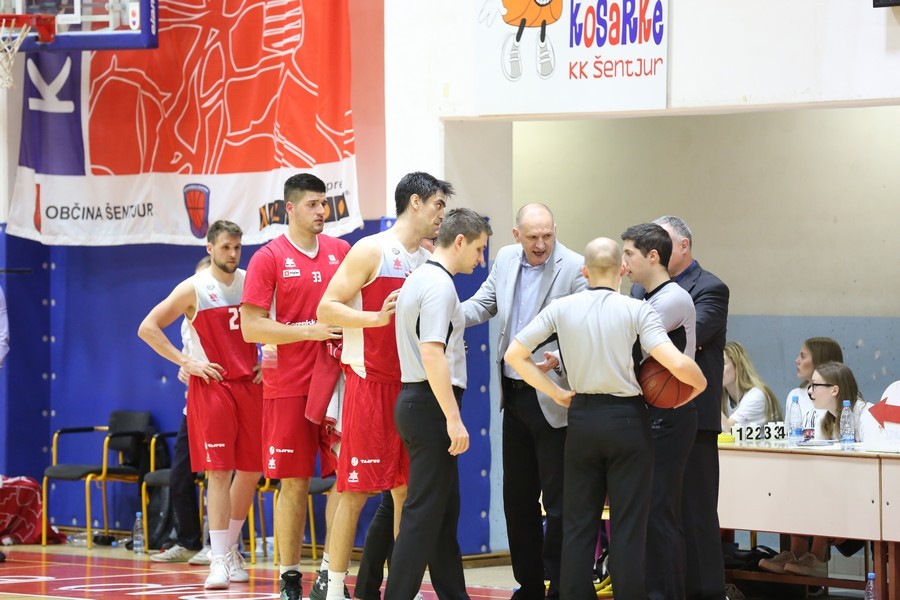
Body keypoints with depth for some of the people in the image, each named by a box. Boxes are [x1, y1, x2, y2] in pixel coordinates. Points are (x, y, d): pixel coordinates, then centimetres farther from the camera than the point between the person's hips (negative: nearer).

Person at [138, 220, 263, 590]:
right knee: (219, 473, -9)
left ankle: (230, 549, 25)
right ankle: (219, 560, -10)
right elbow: (147, 328, -5)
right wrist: (186, 362, -10)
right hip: (211, 386, -4)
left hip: (250, 385, 4)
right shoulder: (194, 289, -5)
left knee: (250, 471, 9)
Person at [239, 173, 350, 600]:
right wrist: (310, 331, -15)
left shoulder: (341, 252, 8)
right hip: (288, 385, -4)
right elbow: (251, 328, -8)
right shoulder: (269, 258, -4)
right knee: (294, 483, 0)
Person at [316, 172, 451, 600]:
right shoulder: (371, 251, -7)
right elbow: (326, 308, -11)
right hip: (371, 384, -7)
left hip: (412, 385, 7)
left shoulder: (428, 262, 14)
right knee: (356, 491, -5)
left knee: (407, 490, 7)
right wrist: (377, 318, -22)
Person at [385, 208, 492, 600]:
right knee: (424, 513, -9)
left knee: (445, 511, 14)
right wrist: (453, 419, -23)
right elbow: (432, 353, -22)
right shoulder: (440, 285, -14)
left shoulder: (417, 279, 16)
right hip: (432, 405, -10)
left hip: (415, 401, 10)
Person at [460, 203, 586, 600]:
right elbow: (482, 305, 14)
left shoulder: (575, 269, -14)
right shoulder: (506, 259, 5)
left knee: (557, 500, -3)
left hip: (553, 399, -7)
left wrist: (559, 359, -33)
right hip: (514, 395, 7)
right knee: (517, 497, 13)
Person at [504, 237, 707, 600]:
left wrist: (556, 393, 7)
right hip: (626, 420, -3)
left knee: (579, 524, 9)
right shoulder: (636, 310, -10)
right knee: (628, 527, 1)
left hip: (581, 419, 3)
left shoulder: (561, 308, 0)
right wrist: (699, 381, 1)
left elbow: (514, 355, 3)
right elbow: (676, 364, -20)